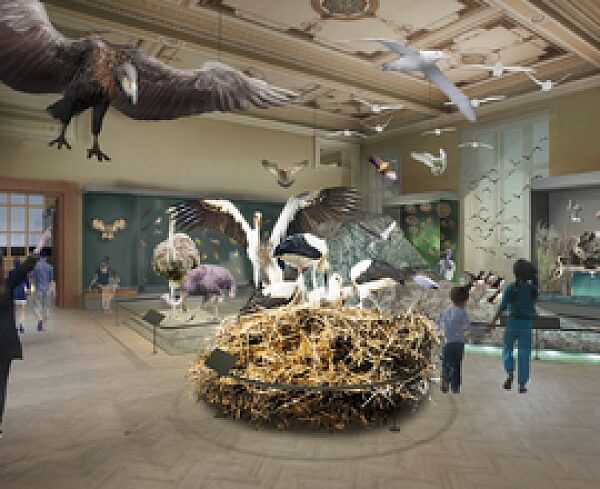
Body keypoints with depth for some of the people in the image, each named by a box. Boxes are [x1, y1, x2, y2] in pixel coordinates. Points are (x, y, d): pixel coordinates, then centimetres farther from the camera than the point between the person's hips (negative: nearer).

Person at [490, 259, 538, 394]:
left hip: (512, 322, -2)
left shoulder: (510, 288, -10)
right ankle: (522, 384, 7)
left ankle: (510, 373, -7)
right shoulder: (533, 289, -1)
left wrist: (494, 321, 0)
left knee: (507, 349, 15)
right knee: (524, 354, 7)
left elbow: (502, 307, -11)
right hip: (527, 323, 2)